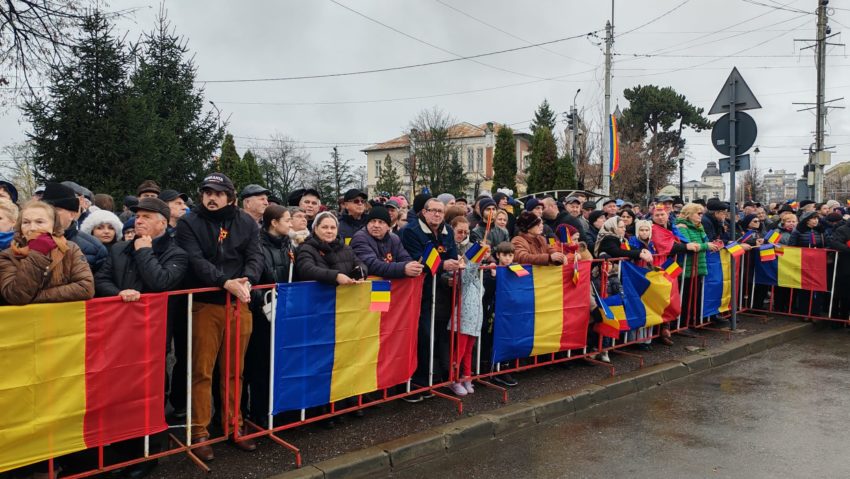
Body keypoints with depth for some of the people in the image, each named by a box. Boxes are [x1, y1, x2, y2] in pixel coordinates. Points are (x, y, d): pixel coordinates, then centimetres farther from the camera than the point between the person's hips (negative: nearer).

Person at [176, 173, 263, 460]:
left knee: (235, 370, 13)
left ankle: (234, 425, 27)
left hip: (239, 305, 3)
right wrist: (226, 282, -27)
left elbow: (255, 256, -2)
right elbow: (196, 261, -14)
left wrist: (246, 280, -23)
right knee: (202, 371, 3)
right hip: (205, 305, -2)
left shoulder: (246, 222, 7)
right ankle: (200, 432, 14)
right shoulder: (188, 224, -1)